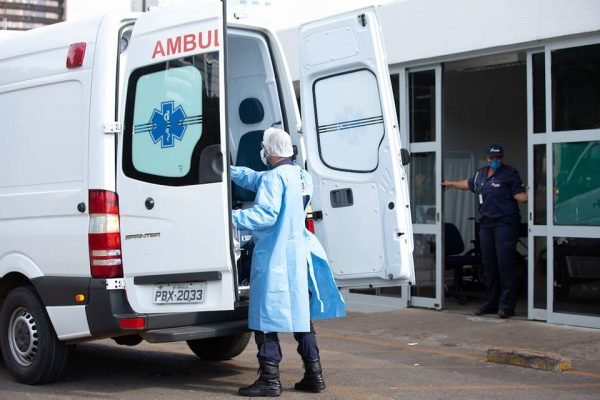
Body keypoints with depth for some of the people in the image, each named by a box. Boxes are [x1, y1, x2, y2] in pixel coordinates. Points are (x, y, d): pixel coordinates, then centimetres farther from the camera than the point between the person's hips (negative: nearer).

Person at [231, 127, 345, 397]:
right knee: (300, 314, 15)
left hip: (274, 257, -9)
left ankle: (269, 380, -4)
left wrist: (232, 218, -21)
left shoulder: (275, 177, -14)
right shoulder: (301, 175, 14)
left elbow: (265, 215, -23)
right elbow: (254, 178, 25)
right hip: (299, 254, 9)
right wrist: (230, 171, 28)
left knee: (266, 318, -4)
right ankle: (314, 375, 18)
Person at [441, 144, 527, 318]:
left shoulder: (510, 174, -3)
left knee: (505, 263, -11)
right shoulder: (481, 175, 17)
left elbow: (519, 195, -10)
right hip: (486, 224, 7)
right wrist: (450, 184, 48)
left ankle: (507, 305, -9)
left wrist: (527, 196, -32)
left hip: (505, 223, -7)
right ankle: (490, 303, 19)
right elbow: (468, 184, 37)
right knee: (488, 264, 10)